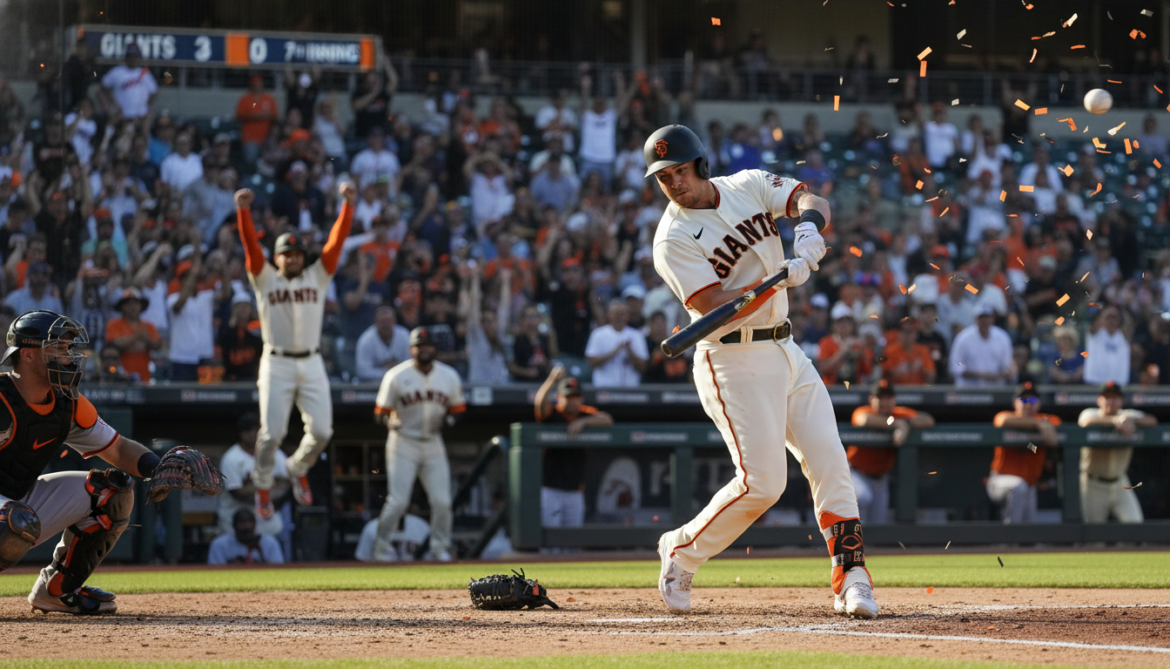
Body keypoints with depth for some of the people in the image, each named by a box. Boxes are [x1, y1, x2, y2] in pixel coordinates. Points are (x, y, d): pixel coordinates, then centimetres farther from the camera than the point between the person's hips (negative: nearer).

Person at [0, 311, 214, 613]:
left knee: (114, 490, 2)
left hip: (25, 497, 8)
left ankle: (55, 589, 9)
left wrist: (161, 469, -10)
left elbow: (118, 448, 10)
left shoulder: (69, 406, 3)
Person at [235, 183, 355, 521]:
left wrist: (348, 206, -11)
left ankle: (298, 469, 25)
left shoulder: (318, 277, 10)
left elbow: (336, 241, 1)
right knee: (272, 432, -8)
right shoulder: (265, 280, 6)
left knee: (321, 430, -4)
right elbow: (251, 246, -7)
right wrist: (243, 211, -22)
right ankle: (263, 487, 13)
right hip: (276, 363, -2)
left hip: (311, 364, 2)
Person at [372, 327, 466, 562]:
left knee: (442, 500, -3)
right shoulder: (396, 377, -8)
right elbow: (381, 411, -4)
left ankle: (440, 548, 14)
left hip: (433, 443, 3)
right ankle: (382, 547, 5)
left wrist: (449, 420, -11)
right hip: (403, 443, -3)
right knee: (398, 501, -10)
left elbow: (458, 408, 12)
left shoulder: (449, 377, 2)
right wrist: (390, 421, -27)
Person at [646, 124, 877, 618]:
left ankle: (851, 578, 2)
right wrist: (781, 279, -33)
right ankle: (682, 551, 7)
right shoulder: (673, 239, -13)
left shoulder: (749, 186, 5)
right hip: (733, 361, -6)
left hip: (786, 353, 6)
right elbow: (714, 308, -23)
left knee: (830, 462, -1)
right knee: (762, 481, -13)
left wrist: (809, 222, -28)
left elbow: (811, 201, -4)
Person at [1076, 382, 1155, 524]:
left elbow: (1152, 421, -16)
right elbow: (1086, 421, -35)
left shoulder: (1127, 415, -1)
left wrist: (1131, 420, -35)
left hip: (1120, 484, 2)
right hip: (1094, 484, -2)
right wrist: (1115, 420, -50)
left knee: (1136, 523, -12)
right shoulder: (1091, 413, -9)